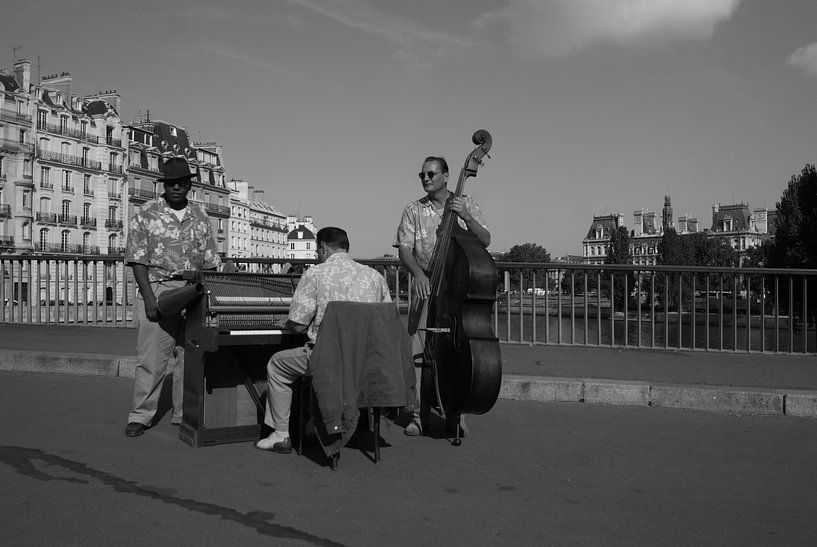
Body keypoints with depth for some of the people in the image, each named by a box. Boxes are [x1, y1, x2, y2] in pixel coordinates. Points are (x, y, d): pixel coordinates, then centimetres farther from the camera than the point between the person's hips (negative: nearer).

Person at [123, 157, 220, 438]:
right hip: (158, 287, -3)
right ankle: (141, 416, 5)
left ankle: (184, 414, 15)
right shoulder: (146, 214, 1)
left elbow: (210, 262, 13)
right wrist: (149, 297, -13)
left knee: (189, 356, 6)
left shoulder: (200, 216, 12)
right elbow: (138, 259, -4)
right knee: (151, 357, -4)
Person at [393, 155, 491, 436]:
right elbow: (404, 248, 0)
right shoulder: (413, 210, 8)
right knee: (420, 351, -8)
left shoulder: (467, 204, 8)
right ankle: (418, 414, 1)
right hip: (426, 288, 0)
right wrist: (417, 273, -19)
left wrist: (465, 217, -17)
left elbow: (485, 241, -1)